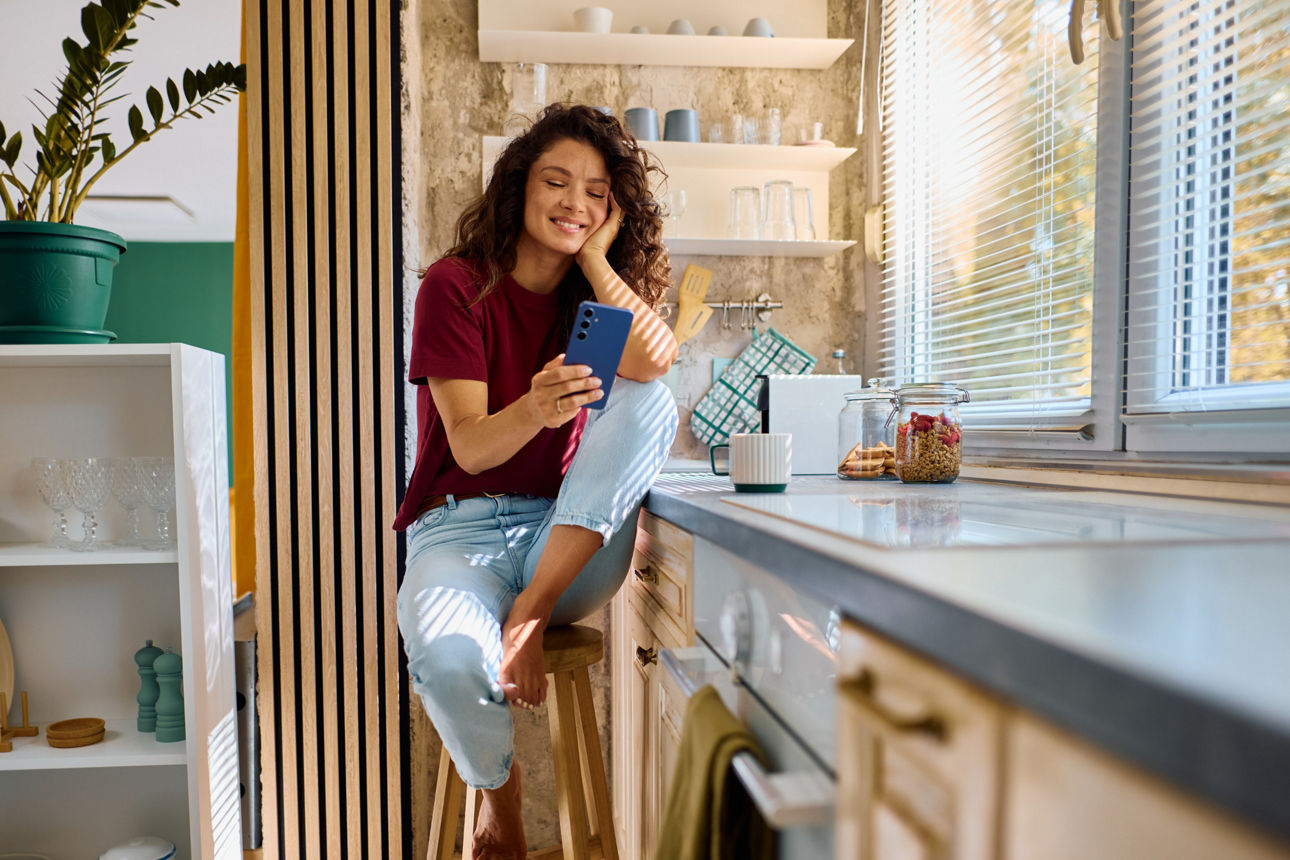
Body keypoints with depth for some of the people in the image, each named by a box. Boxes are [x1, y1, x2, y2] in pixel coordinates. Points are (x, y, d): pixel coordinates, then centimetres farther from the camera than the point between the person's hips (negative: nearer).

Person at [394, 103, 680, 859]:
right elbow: (470, 447, -13)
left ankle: (531, 611, -18)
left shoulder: (593, 295, 9)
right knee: (446, 654, -35)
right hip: (461, 530, -2)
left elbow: (656, 359, -15)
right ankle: (499, 796, 2)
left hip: (566, 542, 3)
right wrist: (535, 410, -35)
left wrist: (595, 257, -7)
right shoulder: (457, 286, -3)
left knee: (651, 401, -21)